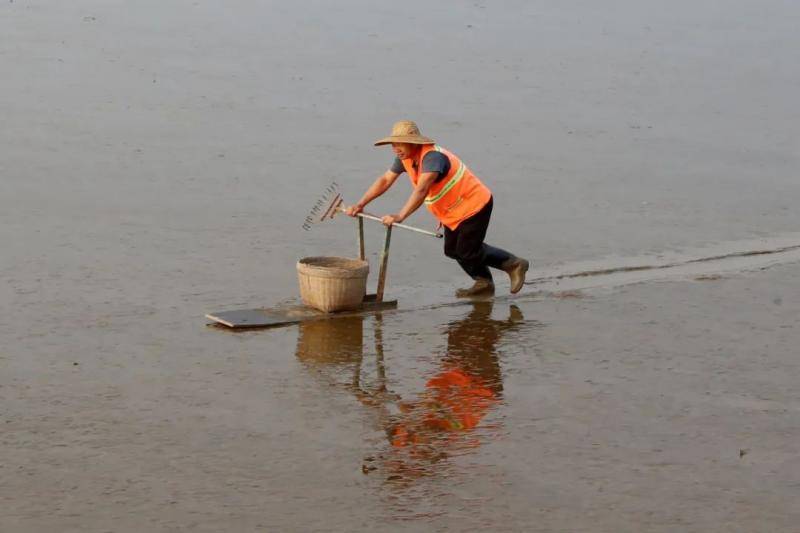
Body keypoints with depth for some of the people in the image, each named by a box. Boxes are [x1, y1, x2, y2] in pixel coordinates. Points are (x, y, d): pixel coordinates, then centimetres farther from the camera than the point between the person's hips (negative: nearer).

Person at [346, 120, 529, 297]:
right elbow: (385, 180, 2)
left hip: (474, 205, -9)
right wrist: (360, 205, -6)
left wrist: (400, 216, -54)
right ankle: (483, 283, 33)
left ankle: (513, 263, 17)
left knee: (468, 252, -3)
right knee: (452, 250, 16)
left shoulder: (432, 157, -33)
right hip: (453, 212, 9)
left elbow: (421, 190, -45)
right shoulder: (405, 157, -4)